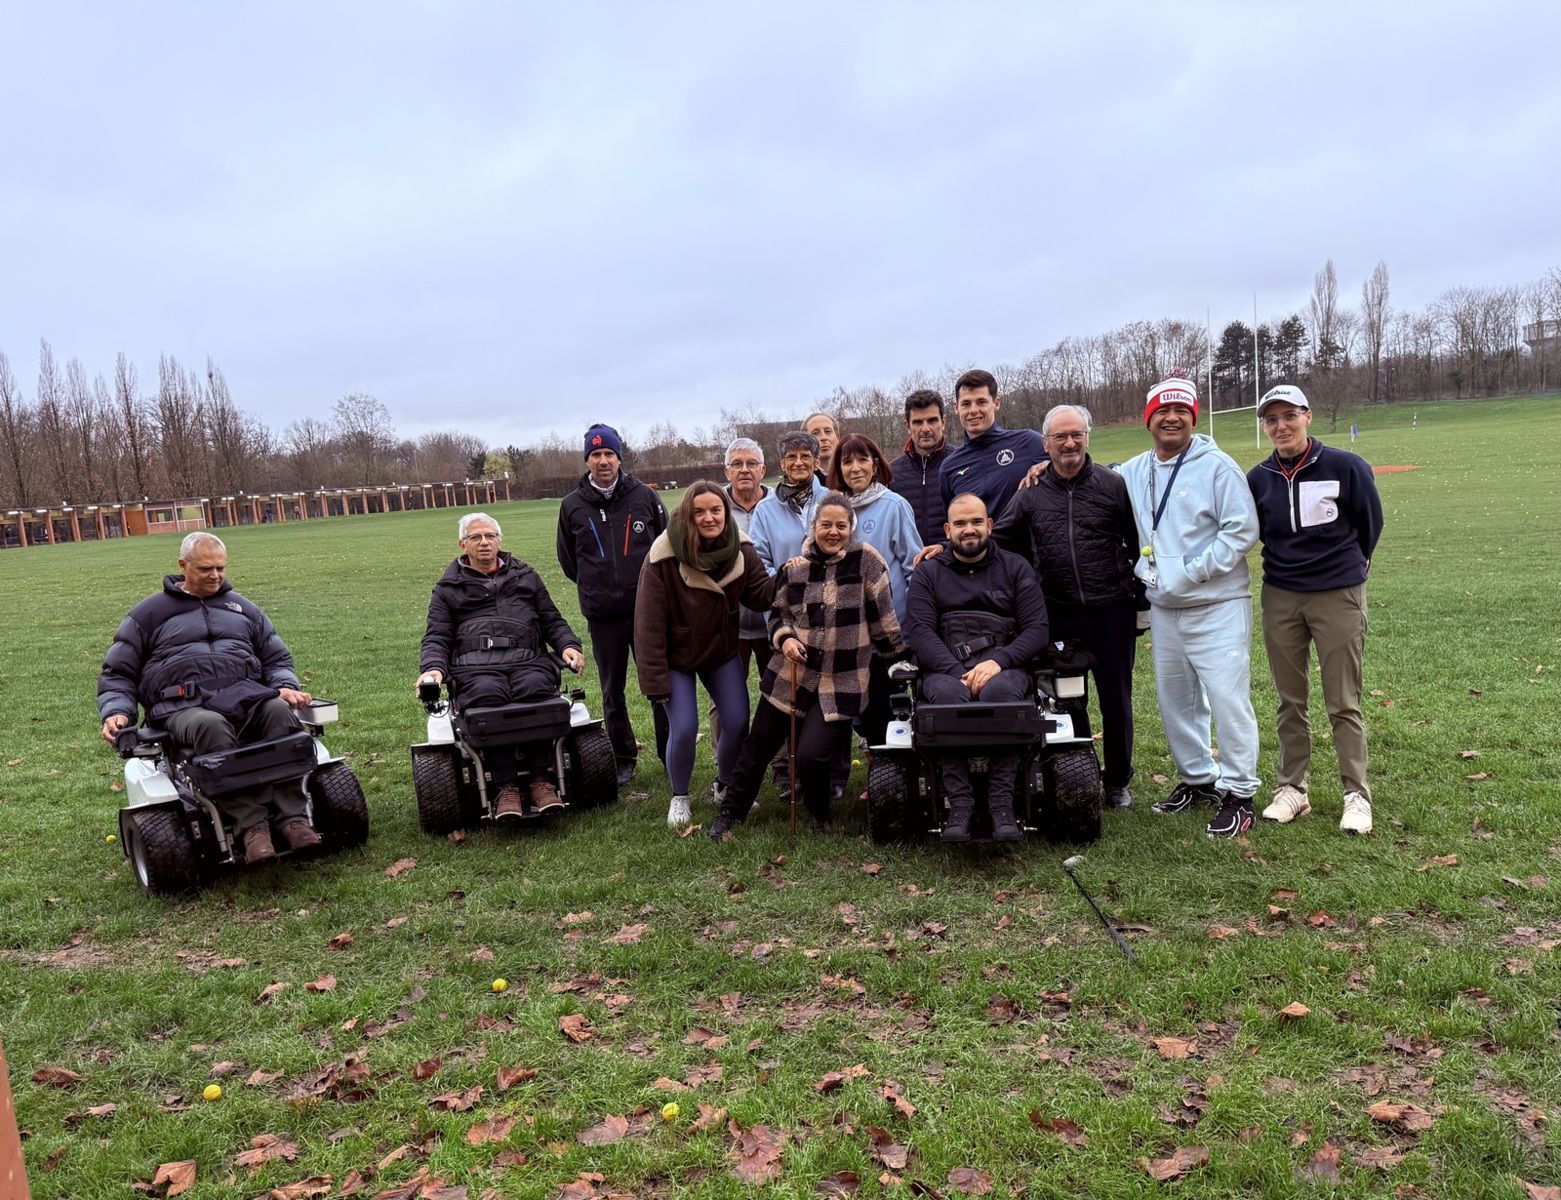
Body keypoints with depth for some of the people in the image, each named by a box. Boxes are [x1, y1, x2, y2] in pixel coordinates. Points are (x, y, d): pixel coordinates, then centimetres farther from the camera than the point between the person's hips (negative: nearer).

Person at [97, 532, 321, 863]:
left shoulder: (242, 609, 25)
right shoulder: (149, 614, 18)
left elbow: (276, 659, 27)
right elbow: (118, 673, 18)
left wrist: (285, 686, 4)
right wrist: (116, 712, -2)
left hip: (244, 695, 3)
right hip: (182, 707, -2)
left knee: (279, 711, -34)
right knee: (211, 726, -40)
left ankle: (291, 818, -37)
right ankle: (251, 826, -39)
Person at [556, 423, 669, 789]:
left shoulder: (644, 497, 0)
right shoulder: (572, 506, 3)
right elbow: (568, 560, 15)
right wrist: (596, 589, 12)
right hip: (602, 616, 1)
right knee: (612, 691, 10)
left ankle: (672, 755, 15)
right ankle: (623, 758, 23)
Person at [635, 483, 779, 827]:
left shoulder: (741, 549, -14)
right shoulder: (664, 557, -27)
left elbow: (760, 595, -10)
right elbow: (649, 624, -22)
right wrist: (655, 680, -19)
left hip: (722, 651, 4)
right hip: (676, 656, -4)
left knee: (738, 723, 1)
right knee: (683, 729, -8)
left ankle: (725, 786, 30)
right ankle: (679, 797, 19)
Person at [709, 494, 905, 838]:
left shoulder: (866, 560, -7)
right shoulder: (796, 565, 3)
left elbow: (882, 615, -2)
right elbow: (778, 612, 14)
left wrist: (897, 656, 3)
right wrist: (784, 638, -5)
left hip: (841, 683, -3)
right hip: (789, 674, 4)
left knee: (811, 755, -14)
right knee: (759, 745, 11)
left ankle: (819, 815, 17)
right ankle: (731, 810, 32)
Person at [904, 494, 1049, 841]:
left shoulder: (1016, 568, 17)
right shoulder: (928, 574, 17)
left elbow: (1036, 629, 6)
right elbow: (919, 632, 1)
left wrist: (998, 661, -14)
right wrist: (959, 673, -15)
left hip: (1003, 665, 0)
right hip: (944, 668, 0)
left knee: (999, 690, -36)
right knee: (948, 694, -36)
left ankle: (1002, 802, -30)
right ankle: (958, 802, -30)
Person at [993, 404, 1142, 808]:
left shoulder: (1114, 484, 2)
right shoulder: (1032, 495, 7)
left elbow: (1139, 544, 5)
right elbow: (997, 541, 13)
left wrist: (1142, 596, 3)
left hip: (1112, 612, -1)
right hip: (1058, 618, 1)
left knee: (1116, 700, 9)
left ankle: (1118, 781, 24)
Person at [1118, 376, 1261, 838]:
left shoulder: (1217, 466, -8)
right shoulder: (1132, 472, 8)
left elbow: (1242, 530, -13)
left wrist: (1188, 573, -16)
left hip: (1218, 605, -6)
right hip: (1162, 607, 6)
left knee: (1228, 699, -8)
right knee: (1175, 699, 14)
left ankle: (1238, 792, 4)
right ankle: (1197, 778, 30)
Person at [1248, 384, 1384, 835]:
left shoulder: (1344, 466, -8)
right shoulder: (1258, 478, 1)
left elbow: (1370, 524, 6)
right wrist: (1291, 563, 11)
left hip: (1338, 596, -3)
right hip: (1280, 599, 3)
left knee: (1343, 703, 2)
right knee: (1290, 701, 11)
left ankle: (1356, 794, 14)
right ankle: (1292, 789, 21)